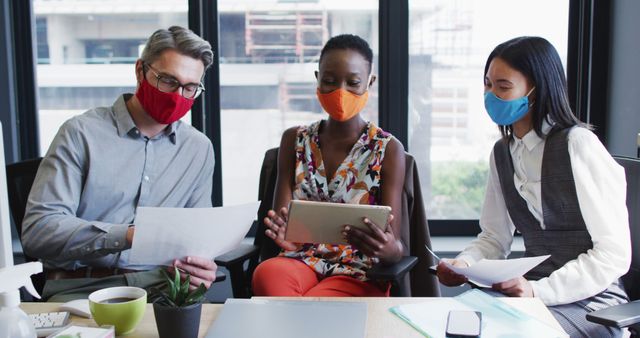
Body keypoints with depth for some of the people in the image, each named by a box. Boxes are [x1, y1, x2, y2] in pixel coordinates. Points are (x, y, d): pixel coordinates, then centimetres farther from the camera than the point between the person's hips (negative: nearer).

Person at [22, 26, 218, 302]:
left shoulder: (199, 149, 10)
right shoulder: (81, 133, -3)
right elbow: (38, 229, -12)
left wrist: (198, 266, -11)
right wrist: (127, 236, -26)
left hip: (159, 284, 3)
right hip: (80, 288, -2)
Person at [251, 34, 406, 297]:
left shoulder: (388, 149, -1)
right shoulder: (295, 140, 8)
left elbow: (395, 247, -5)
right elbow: (280, 223, 1)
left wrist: (388, 248, -31)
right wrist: (282, 235, -24)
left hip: (360, 274, -3)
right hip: (302, 260, 3)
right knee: (267, 273, -32)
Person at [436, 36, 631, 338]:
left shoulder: (577, 145, -14)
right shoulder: (502, 152, 7)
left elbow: (614, 253, -16)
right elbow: (494, 237, 11)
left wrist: (538, 290, -25)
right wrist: (463, 264, -10)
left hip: (590, 300, -5)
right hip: (529, 292, 6)